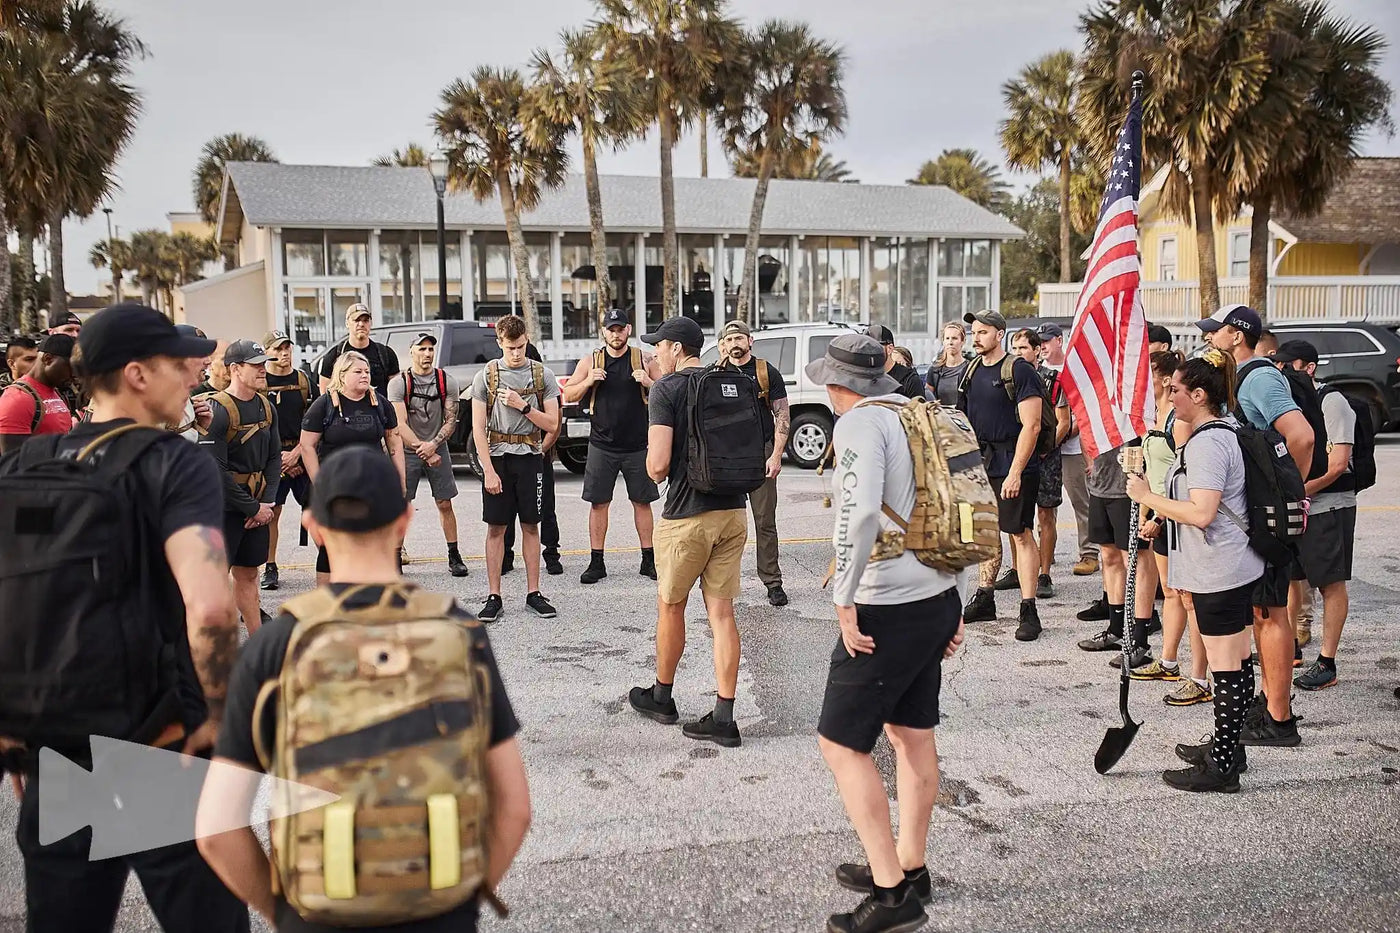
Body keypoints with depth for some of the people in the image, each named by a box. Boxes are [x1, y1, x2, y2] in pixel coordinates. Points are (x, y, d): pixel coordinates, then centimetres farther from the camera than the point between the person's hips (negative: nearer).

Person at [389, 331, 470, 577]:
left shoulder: (447, 382, 0)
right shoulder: (398, 383, -6)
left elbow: (451, 420, -3)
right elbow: (400, 424, -11)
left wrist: (433, 445, -18)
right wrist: (422, 449, -18)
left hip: (438, 449, 2)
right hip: (407, 451, -1)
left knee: (445, 504, 3)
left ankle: (454, 557, 11)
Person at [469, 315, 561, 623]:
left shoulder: (543, 375, 3)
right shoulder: (486, 376, 0)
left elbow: (552, 424, 1)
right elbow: (478, 428, -3)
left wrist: (523, 406, -12)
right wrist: (489, 470, -9)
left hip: (530, 458, 1)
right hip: (497, 458, -1)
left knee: (530, 527, 6)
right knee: (496, 528, 2)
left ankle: (533, 593, 14)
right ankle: (494, 597, 7)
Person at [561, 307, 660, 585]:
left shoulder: (644, 360, 2)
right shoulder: (590, 361, 4)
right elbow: (569, 396, 6)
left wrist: (649, 382, -16)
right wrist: (588, 381, -12)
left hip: (638, 444, 0)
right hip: (602, 445, 1)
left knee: (642, 501, 5)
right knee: (598, 502, 1)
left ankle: (648, 560, 13)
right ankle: (596, 562, 8)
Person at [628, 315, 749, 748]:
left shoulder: (667, 388, -10)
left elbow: (658, 464, -16)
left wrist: (655, 471, 5)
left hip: (687, 516, -5)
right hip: (733, 510, 5)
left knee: (670, 605, 14)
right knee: (721, 611, 6)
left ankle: (661, 696, 31)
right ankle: (723, 719, 5)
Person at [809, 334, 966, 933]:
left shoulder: (860, 421, -12)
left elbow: (860, 512, -28)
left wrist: (844, 600, -20)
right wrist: (955, 602, 19)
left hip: (889, 609, -9)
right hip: (938, 598, 9)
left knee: (841, 743, 0)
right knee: (913, 734, 19)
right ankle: (910, 868, 32)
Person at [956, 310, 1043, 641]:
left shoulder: (1019, 371, -11)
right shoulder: (972, 370, 11)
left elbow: (1031, 426, -16)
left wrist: (1015, 473, -20)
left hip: (1012, 465, -7)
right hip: (980, 464, 7)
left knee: (1020, 534, -5)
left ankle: (1028, 611, -3)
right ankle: (983, 600, 24)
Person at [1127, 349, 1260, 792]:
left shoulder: (1207, 442, -20)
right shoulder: (1224, 431, 14)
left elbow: (1201, 513, -28)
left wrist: (1147, 497, -18)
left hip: (1219, 572, -11)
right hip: (1236, 565, 11)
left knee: (1225, 667, -4)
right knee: (1237, 661, 17)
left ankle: (1220, 767, 4)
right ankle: (1228, 747, 29)